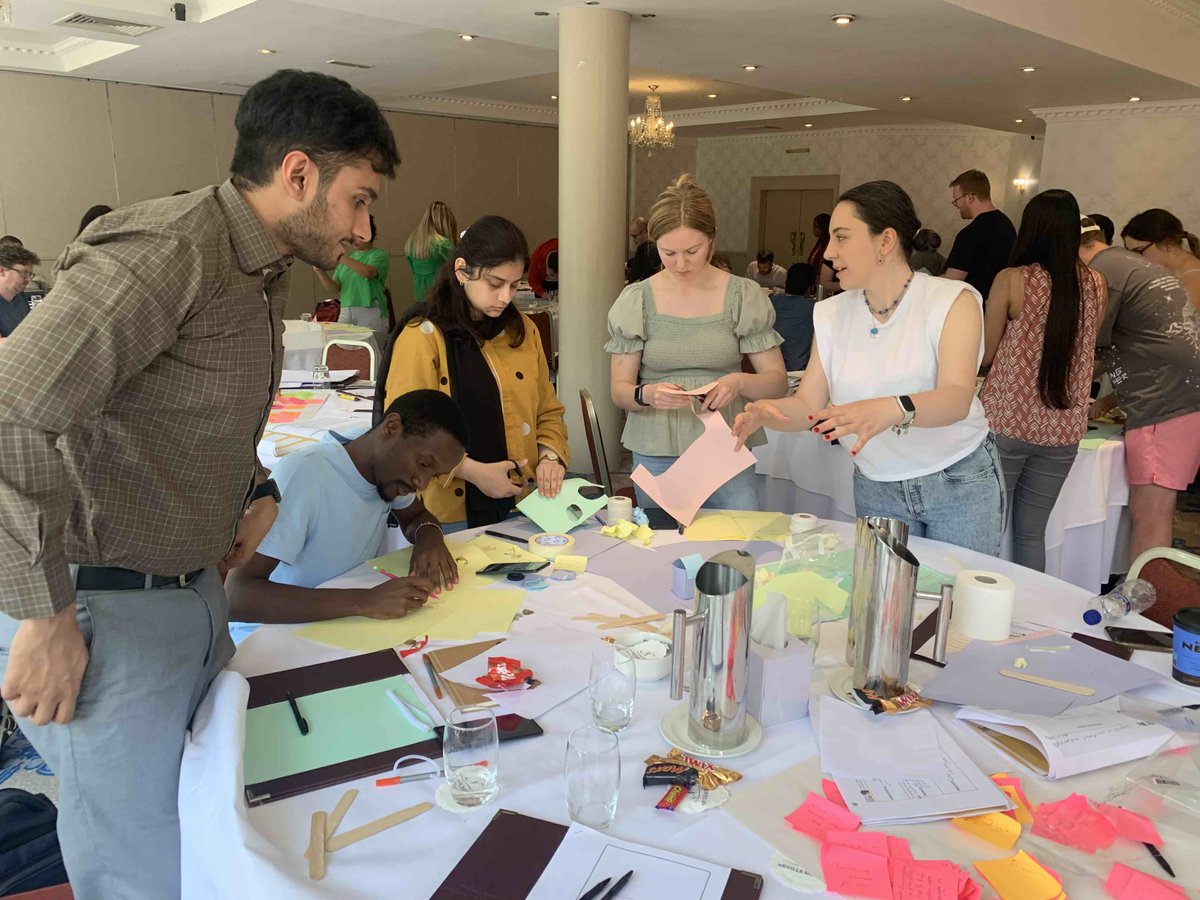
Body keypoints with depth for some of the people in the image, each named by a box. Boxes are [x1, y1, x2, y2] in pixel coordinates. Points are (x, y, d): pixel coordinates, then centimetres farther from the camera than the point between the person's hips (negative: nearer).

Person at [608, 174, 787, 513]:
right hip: (656, 454, 1)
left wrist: (740, 382, -19)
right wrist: (647, 394, -20)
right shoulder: (636, 300, 1)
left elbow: (778, 382, 1)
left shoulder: (744, 296, 0)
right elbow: (619, 389, 2)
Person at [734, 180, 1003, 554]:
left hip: (959, 483, -3)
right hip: (876, 489, 3)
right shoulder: (832, 314, 1)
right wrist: (765, 412, -26)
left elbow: (956, 400, -26)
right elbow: (808, 405, -5)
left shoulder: (951, 300, -11)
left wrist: (893, 409, -46)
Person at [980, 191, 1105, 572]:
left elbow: (985, 354, -3)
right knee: (1032, 534, 14)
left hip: (1007, 422, -3)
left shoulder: (1012, 280, -9)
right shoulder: (1095, 286, 1)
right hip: (1063, 429, 4)